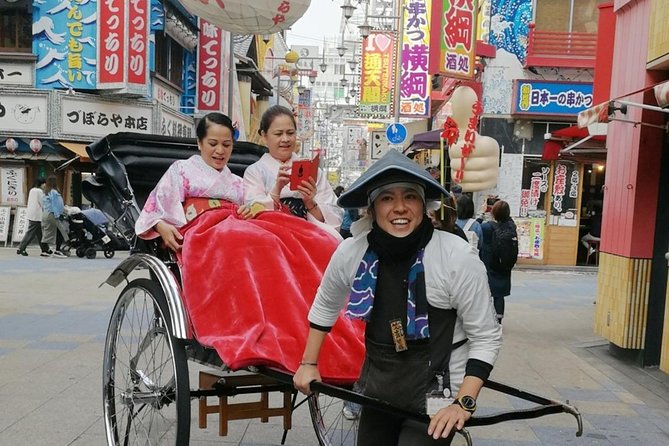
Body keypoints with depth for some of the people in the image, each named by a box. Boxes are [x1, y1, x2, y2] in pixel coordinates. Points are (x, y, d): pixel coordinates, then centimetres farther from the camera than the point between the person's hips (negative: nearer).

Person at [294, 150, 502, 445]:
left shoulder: (458, 258, -20)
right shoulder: (351, 252, -10)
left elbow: (486, 338, -11)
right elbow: (325, 305, 10)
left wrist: (464, 403, -18)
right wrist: (308, 363, 13)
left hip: (434, 399, -4)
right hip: (376, 390, 4)